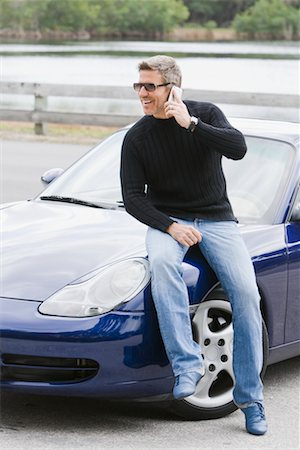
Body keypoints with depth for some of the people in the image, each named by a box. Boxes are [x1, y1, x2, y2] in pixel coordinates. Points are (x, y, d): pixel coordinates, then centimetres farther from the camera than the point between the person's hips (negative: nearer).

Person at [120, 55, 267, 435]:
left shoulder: (206, 114, -1)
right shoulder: (137, 137, -2)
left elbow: (238, 148, -18)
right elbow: (132, 197, -4)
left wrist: (191, 124, -24)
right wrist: (170, 226, -18)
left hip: (216, 218, 1)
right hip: (167, 220, 0)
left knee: (246, 292, -18)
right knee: (161, 262, -36)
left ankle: (250, 397, -7)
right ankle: (187, 364, -36)